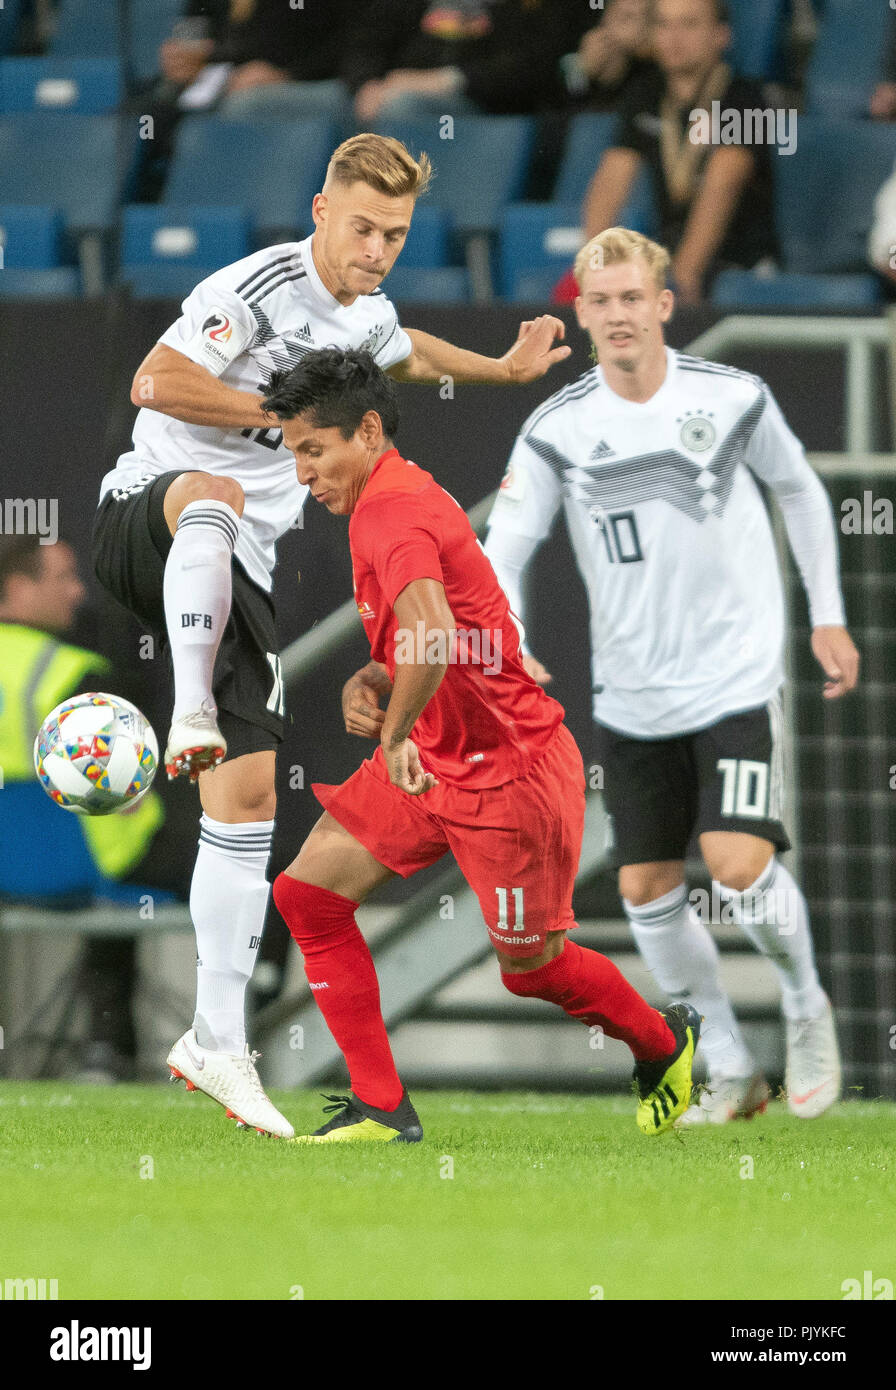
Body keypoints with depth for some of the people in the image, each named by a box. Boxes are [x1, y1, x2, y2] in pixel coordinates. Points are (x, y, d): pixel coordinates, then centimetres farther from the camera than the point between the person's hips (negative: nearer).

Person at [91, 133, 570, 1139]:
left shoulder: (364, 318, 13)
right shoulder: (261, 290, -14)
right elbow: (155, 383, -25)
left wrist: (503, 370, 32)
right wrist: (286, 414, -18)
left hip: (232, 580, 7)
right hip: (141, 519, -7)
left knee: (248, 802, 0)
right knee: (215, 497, -43)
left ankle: (215, 1044, 4)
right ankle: (190, 713, -52)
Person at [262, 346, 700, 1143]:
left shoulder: (392, 512, -24)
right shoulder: (395, 499, 9)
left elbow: (433, 639, -42)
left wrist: (396, 734, -27)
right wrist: (371, 684, 1)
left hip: (509, 771, -10)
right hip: (432, 762, 10)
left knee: (531, 967, 8)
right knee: (309, 889, -2)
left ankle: (664, 1042, 37)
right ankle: (381, 1107, 2)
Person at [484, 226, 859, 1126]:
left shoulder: (734, 399, -6)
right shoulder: (556, 431, -5)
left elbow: (799, 490, 11)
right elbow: (502, 552, -5)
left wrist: (828, 617, 12)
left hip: (737, 678, -3)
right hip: (631, 701, 3)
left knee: (738, 862, -18)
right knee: (646, 890, 3)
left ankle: (806, 1007, 11)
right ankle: (731, 1071, 19)